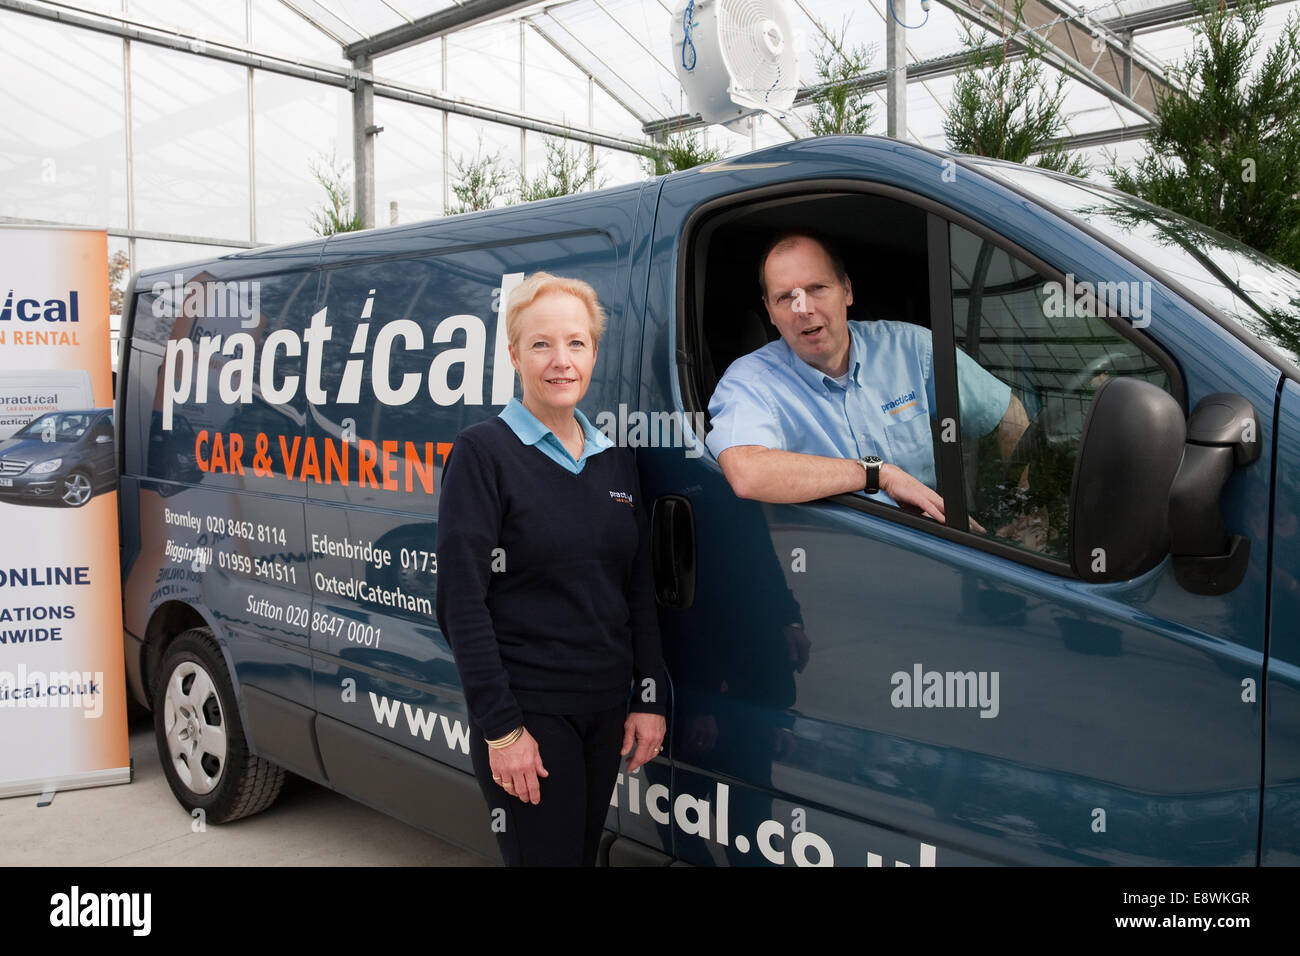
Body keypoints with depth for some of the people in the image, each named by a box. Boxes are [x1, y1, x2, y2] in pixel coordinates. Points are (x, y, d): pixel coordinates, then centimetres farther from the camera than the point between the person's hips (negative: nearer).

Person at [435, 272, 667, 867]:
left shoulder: (615, 460, 9)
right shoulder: (482, 453, -9)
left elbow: (639, 591, 12)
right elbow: (461, 601, -13)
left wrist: (650, 697, 5)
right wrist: (501, 728, -16)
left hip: (604, 709, 6)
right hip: (527, 711, -6)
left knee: (584, 852, 17)